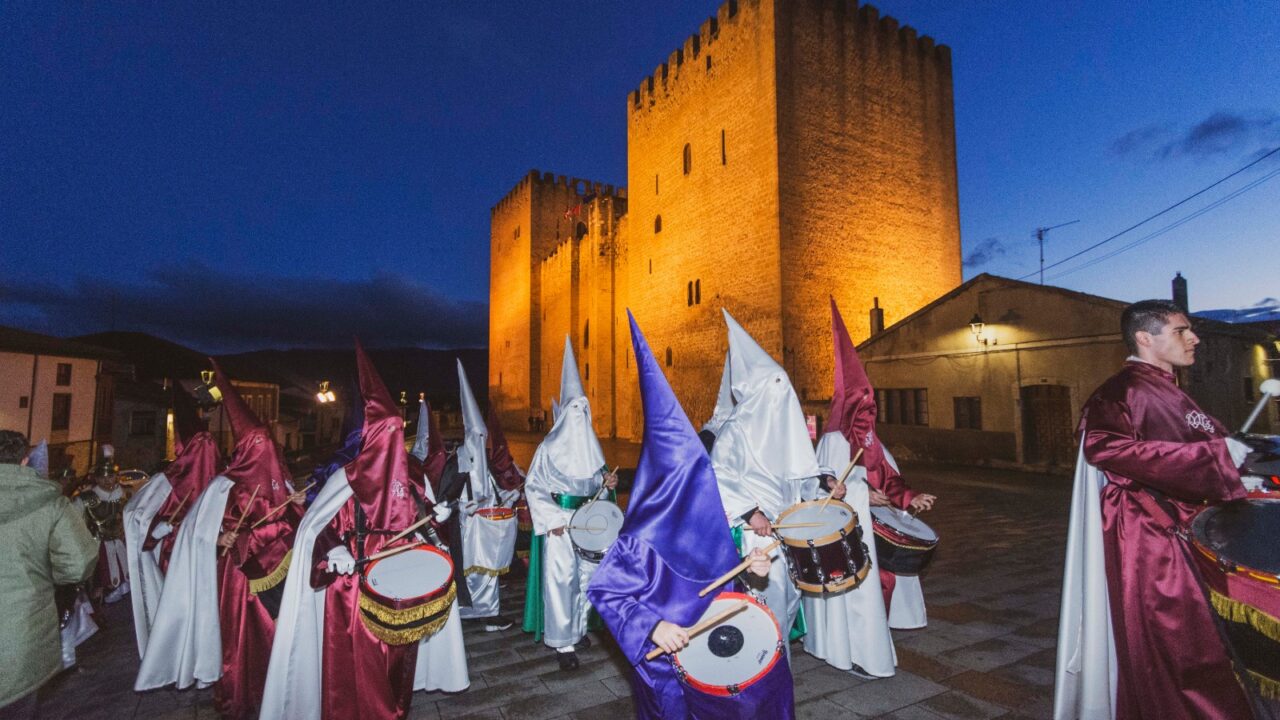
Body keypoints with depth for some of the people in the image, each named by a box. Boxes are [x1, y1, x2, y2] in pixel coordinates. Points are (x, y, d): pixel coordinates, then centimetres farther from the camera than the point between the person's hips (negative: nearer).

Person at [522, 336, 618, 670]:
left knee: (585, 576, 9)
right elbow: (533, 486, -5)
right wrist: (551, 520, -13)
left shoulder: (591, 446, 10)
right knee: (560, 579, -4)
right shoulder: (550, 448, -5)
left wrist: (606, 483, -5)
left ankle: (579, 628, 28)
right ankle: (563, 642, 7)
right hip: (559, 522, -5)